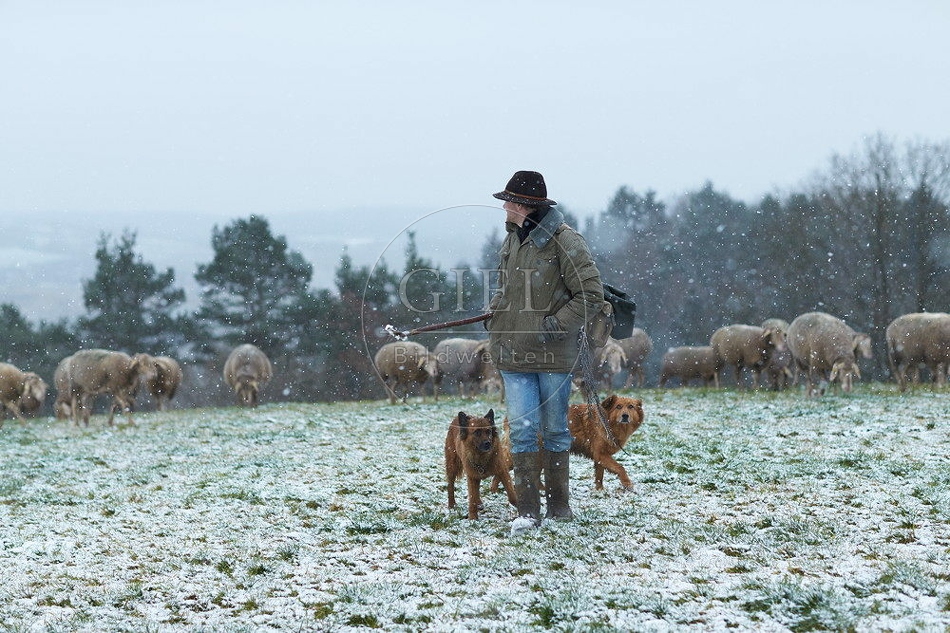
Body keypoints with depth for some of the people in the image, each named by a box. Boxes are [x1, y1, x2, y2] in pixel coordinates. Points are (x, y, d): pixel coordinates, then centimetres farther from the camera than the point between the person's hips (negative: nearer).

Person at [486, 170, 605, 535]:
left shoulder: (564, 241, -11)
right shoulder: (512, 239, 11)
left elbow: (591, 295, -11)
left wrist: (557, 324, -17)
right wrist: (493, 310, 8)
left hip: (554, 354, -5)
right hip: (513, 353, 5)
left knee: (555, 429, 9)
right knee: (522, 429, -2)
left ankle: (558, 504, 21)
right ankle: (527, 510, -1)